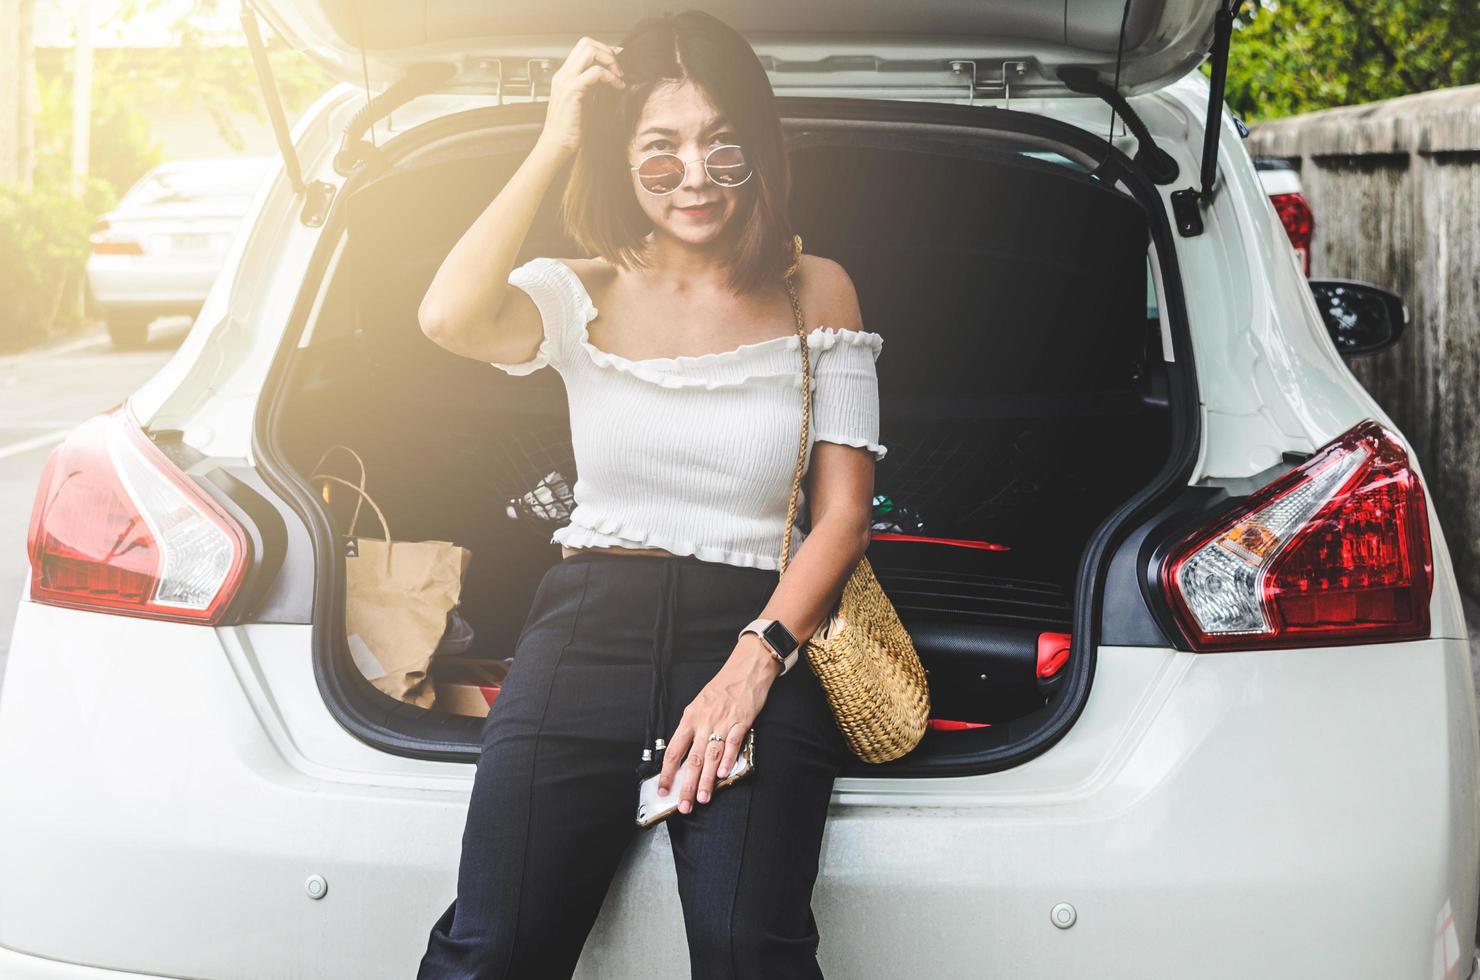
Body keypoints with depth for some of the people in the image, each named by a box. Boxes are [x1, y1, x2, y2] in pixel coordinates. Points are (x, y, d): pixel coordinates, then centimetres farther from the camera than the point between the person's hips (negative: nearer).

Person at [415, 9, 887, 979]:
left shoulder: (815, 292, 12)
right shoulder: (584, 293, 11)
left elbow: (843, 514, 6)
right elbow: (452, 318, -12)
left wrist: (754, 662, -9)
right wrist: (553, 146, -6)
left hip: (758, 631, 0)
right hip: (589, 631, 1)